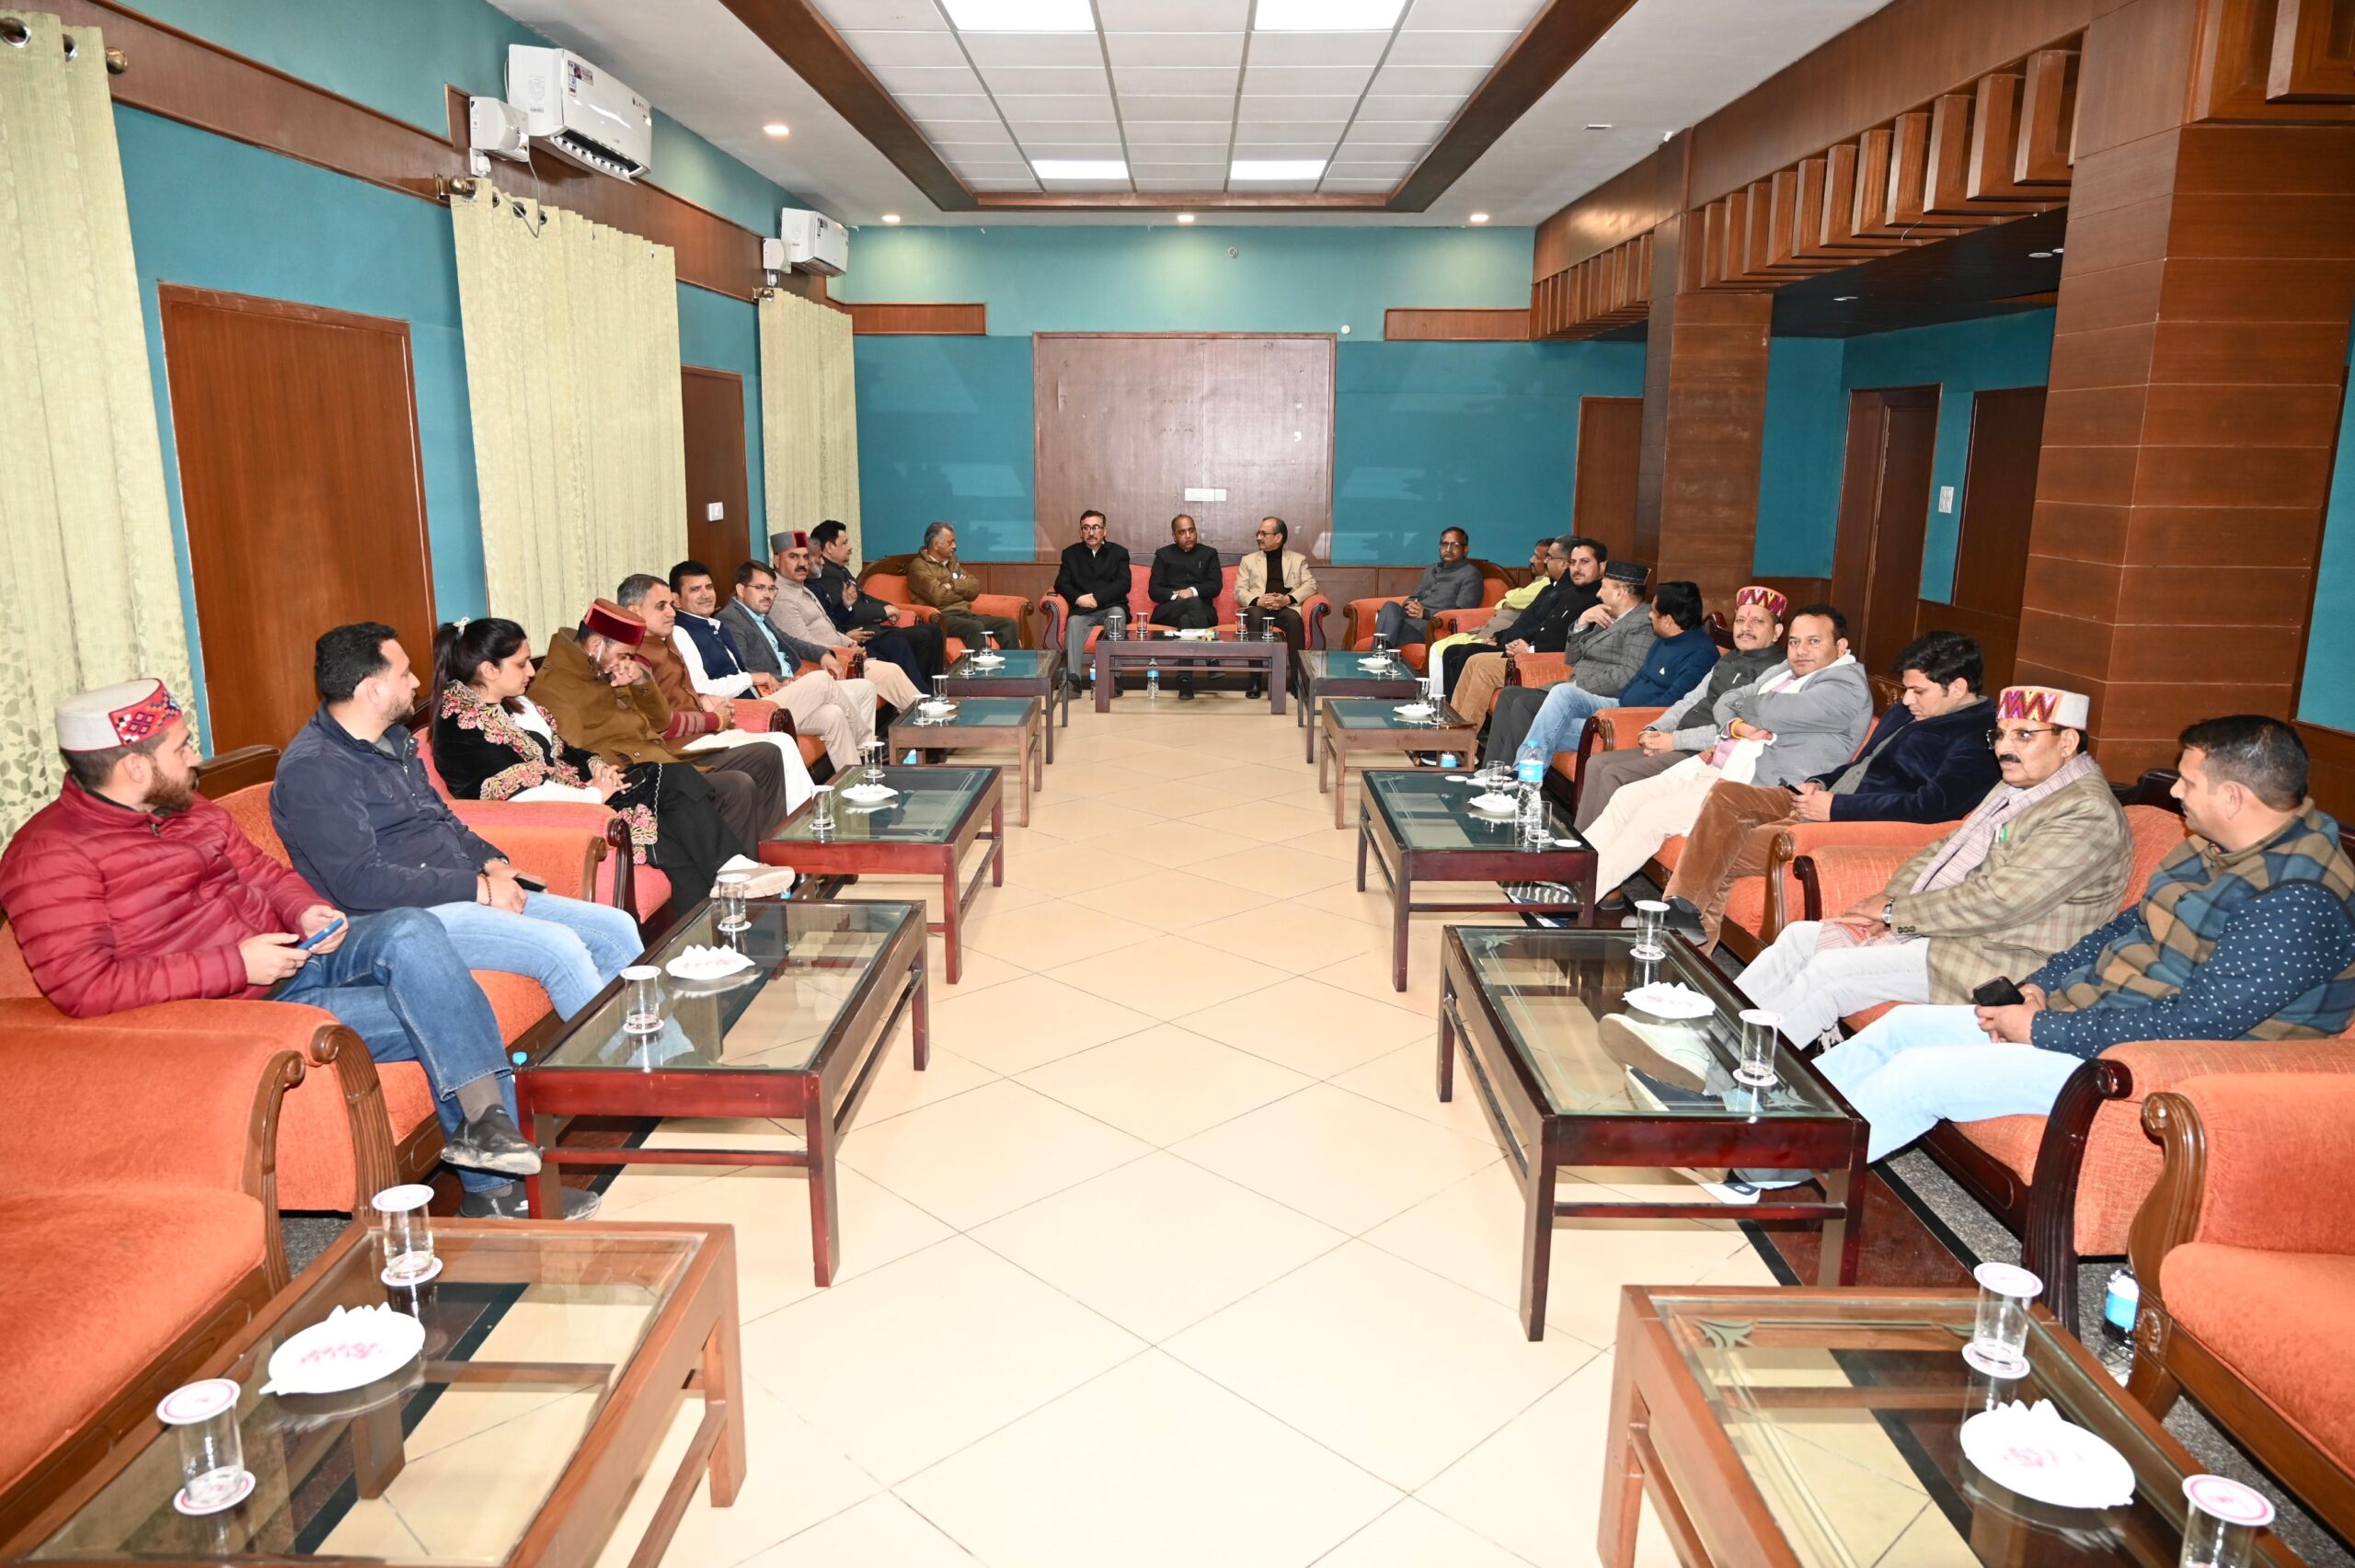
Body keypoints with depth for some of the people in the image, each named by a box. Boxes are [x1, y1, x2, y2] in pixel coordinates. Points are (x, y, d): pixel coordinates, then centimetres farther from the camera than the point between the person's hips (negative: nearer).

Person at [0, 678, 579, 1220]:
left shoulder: (189, 811, 13)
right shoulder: (49, 854, -12)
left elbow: (261, 871, 24)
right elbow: (81, 987, -21)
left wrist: (306, 910, 0)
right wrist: (236, 966, -22)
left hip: (296, 950, 7)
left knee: (411, 931, -23)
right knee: (435, 1017, -23)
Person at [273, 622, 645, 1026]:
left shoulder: (392, 738, 13)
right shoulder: (313, 769, -15)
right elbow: (358, 882, -22)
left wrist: (491, 862, 5)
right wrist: (477, 887, -20)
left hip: (468, 890, 9)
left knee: (617, 928, -1)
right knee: (559, 947, -27)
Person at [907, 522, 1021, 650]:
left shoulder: (952, 562, 23)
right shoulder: (919, 566, -1)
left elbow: (975, 588, 13)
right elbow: (939, 597, -15)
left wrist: (954, 585, -6)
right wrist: (963, 588, 3)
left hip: (966, 614, 8)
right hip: (942, 618, -8)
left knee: (1009, 624, -11)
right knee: (976, 627, -36)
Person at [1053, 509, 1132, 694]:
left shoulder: (1119, 552, 12)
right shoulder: (1070, 553, 16)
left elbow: (1124, 584, -2)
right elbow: (1061, 584, 6)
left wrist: (1097, 598, -15)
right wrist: (1078, 598, -15)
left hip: (1111, 607, -1)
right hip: (1082, 610, 1)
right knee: (1073, 622, -33)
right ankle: (1071, 678, -51)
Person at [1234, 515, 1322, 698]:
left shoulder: (1298, 559, 19)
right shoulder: (1249, 560, 21)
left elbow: (1310, 585, 6)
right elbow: (1239, 591, 10)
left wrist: (1288, 598, -12)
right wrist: (1258, 600, -12)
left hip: (1287, 608, 0)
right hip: (1259, 608, 0)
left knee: (1294, 618, -37)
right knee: (1254, 615, -37)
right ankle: (1255, 679, -39)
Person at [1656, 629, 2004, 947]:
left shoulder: (1978, 738, -11)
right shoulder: (1907, 712, 19)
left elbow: (1932, 806, -23)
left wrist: (1836, 806, -19)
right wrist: (1819, 783, 6)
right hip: (1826, 801, 10)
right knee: (1726, 794, -14)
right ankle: (1682, 907, -24)